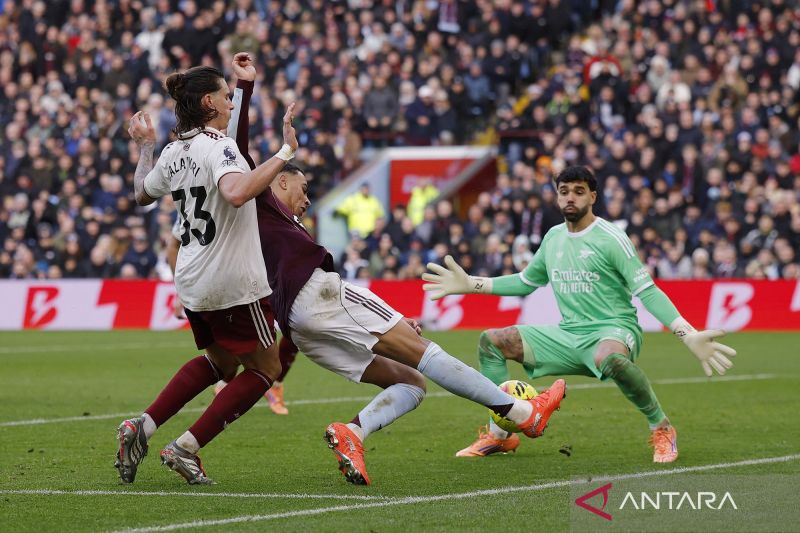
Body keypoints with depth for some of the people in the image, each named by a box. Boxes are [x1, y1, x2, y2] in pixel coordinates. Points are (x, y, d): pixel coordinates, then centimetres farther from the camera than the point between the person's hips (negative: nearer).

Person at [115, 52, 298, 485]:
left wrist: (144, 146, 39)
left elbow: (142, 193, 26)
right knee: (264, 369, 7)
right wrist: (284, 153, -33)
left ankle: (141, 427, 11)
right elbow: (236, 193, -38)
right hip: (233, 284, -9)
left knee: (219, 363, 26)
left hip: (192, 282, 9)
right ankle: (185, 449, 0)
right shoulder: (217, 146, -17)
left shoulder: (173, 152, 7)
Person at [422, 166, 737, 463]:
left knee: (609, 358, -44)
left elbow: (647, 292, -12)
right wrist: (470, 285, 21)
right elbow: (525, 283, 27)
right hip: (568, 336, 7)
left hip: (613, 330, -7)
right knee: (491, 342, 0)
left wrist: (689, 337, -23)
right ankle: (499, 435, 7)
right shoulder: (553, 238, 11)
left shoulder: (610, 238, -9)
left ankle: (661, 427, -21)